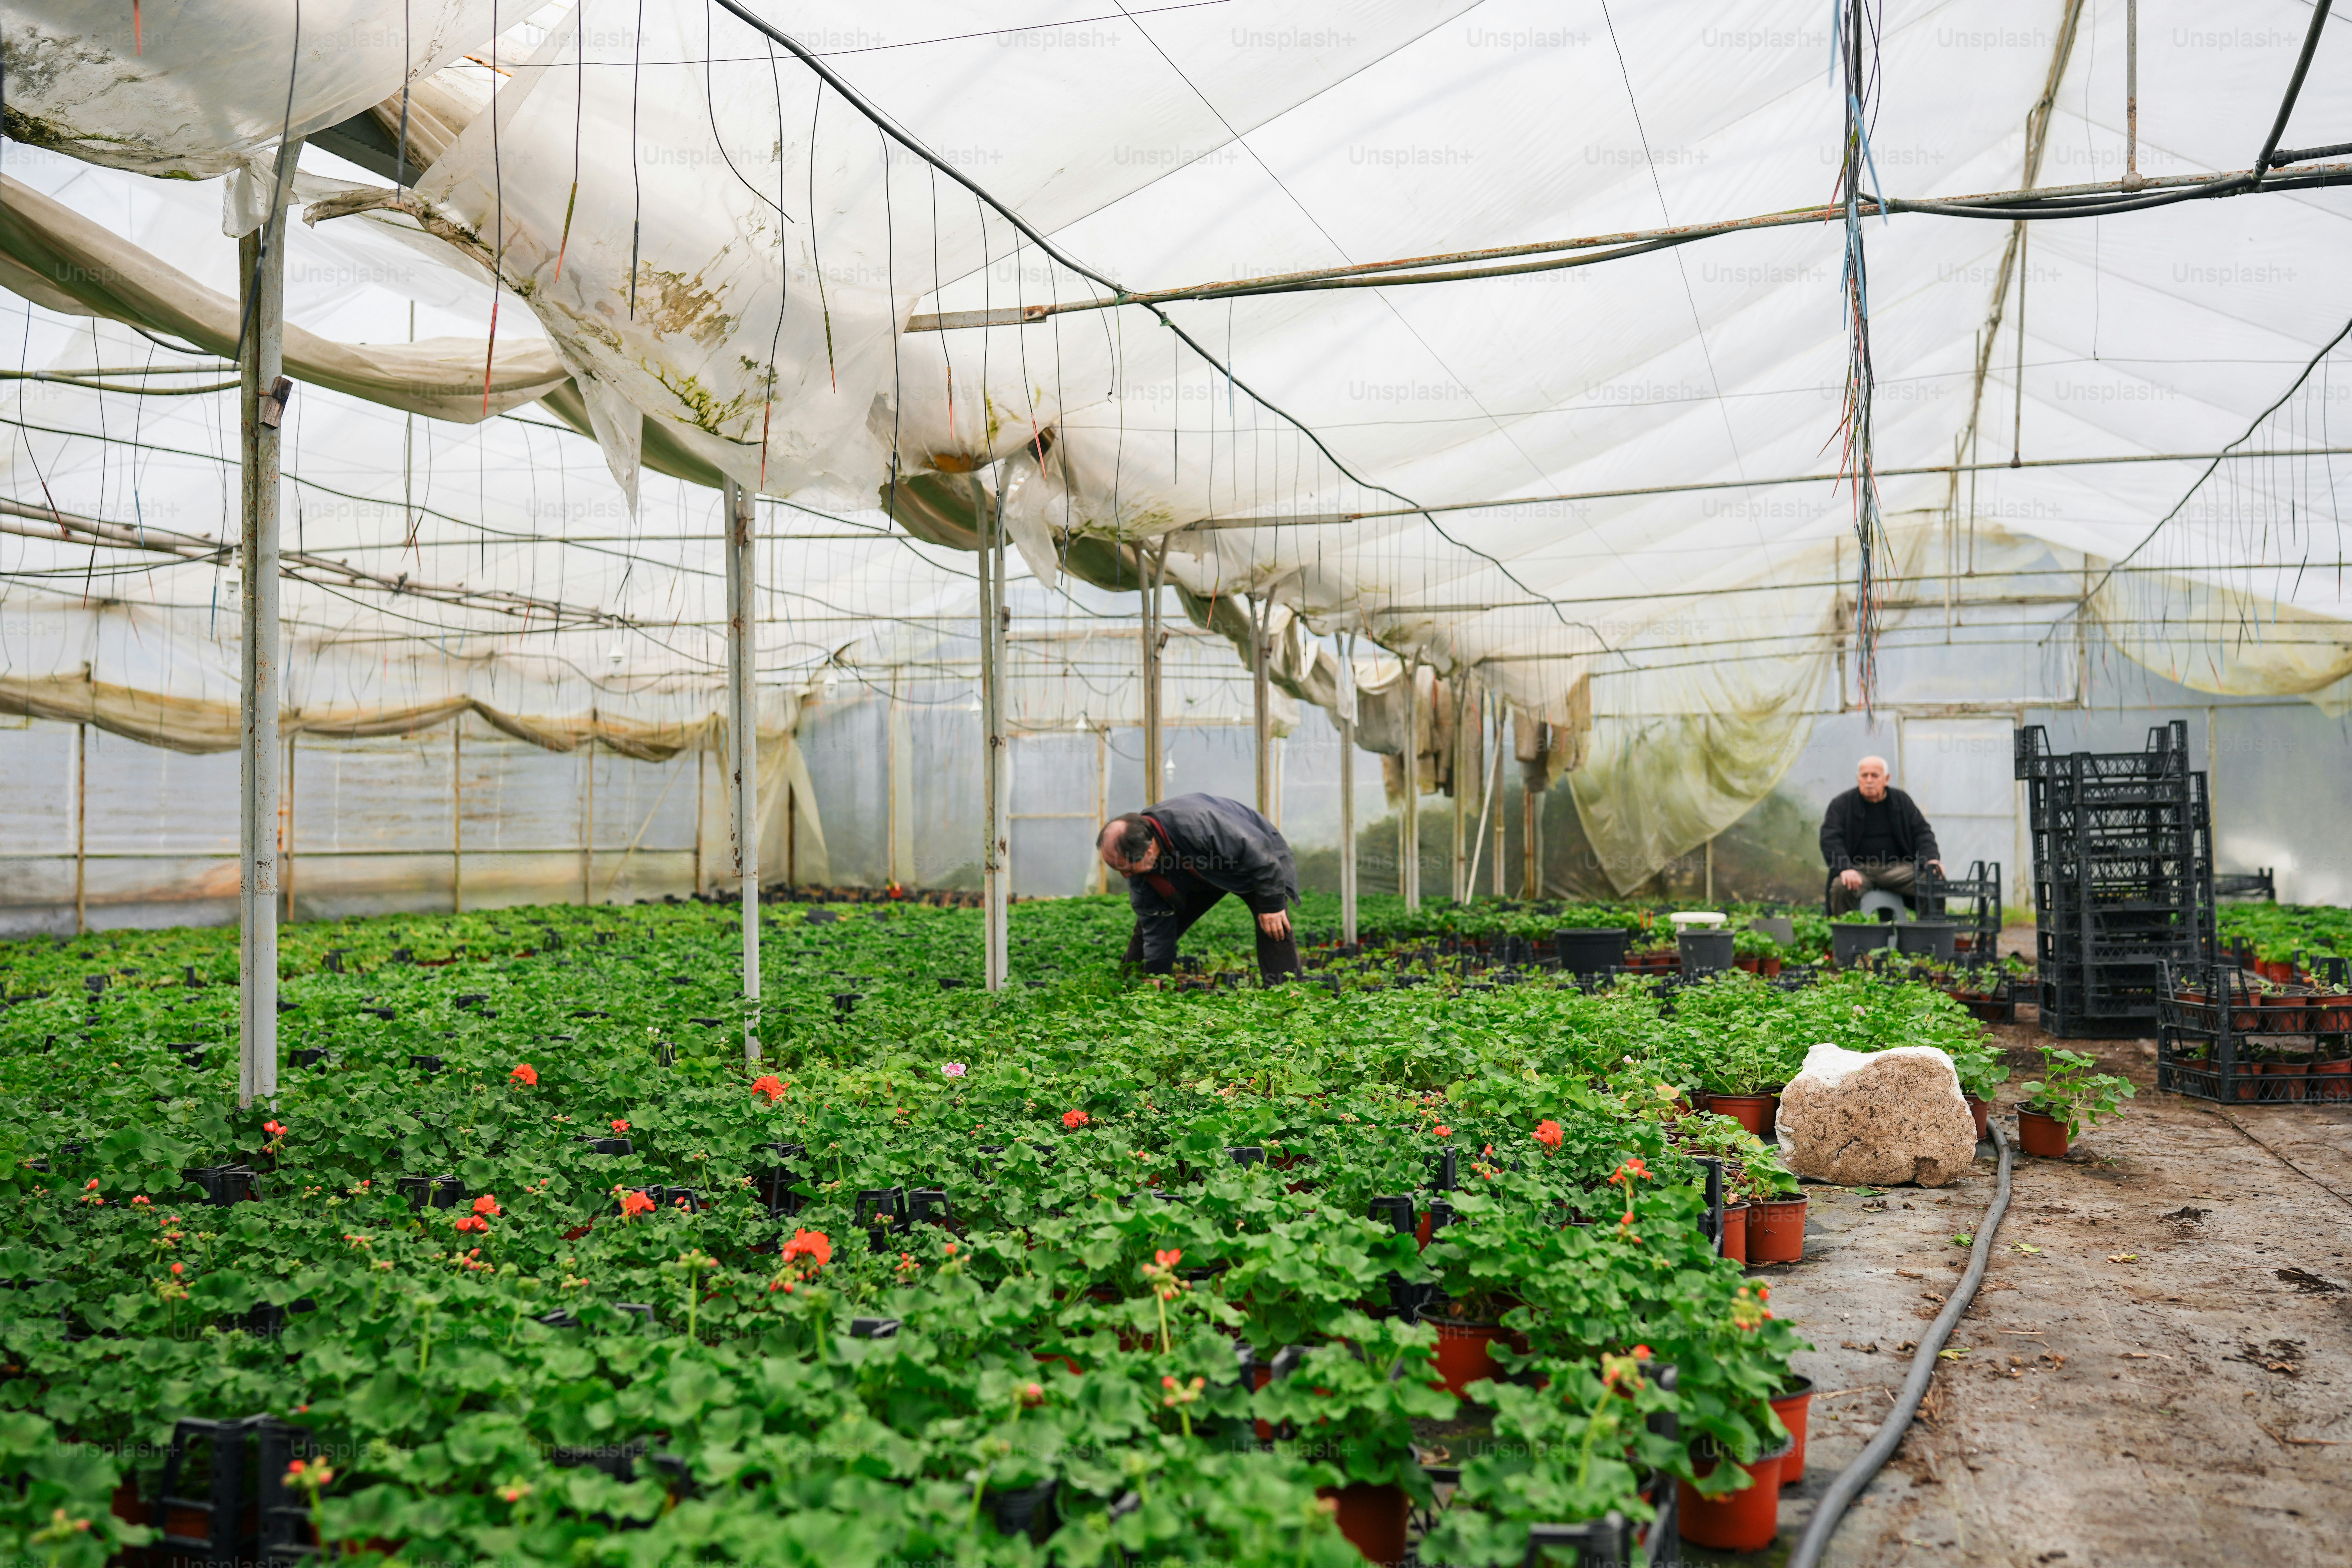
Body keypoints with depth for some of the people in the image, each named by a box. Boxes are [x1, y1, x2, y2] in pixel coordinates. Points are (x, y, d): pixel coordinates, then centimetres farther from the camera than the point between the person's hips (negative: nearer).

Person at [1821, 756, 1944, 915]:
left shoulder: (1902, 801, 12)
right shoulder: (1842, 805, 2)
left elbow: (1922, 832, 12)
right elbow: (1830, 839, -8)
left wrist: (1932, 859, -9)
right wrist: (1845, 869, -25)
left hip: (1897, 867, 2)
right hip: (1858, 868, -2)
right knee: (1841, 887, -35)